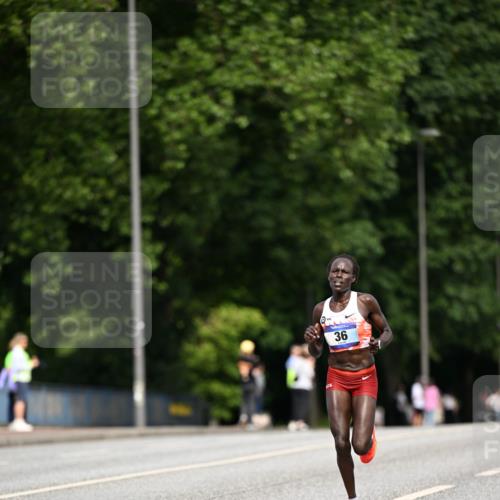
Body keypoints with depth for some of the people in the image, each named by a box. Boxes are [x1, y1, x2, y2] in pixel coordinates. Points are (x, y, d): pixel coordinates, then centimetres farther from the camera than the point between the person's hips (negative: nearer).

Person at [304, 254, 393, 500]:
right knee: (341, 443, -9)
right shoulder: (320, 310, 4)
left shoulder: (366, 302, -6)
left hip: (365, 378, -2)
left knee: (360, 446, -12)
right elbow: (316, 353, 13)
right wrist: (311, 340, -10)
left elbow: (387, 332, 4)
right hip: (336, 379, 2)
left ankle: (369, 435, 27)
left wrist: (379, 344, -18)